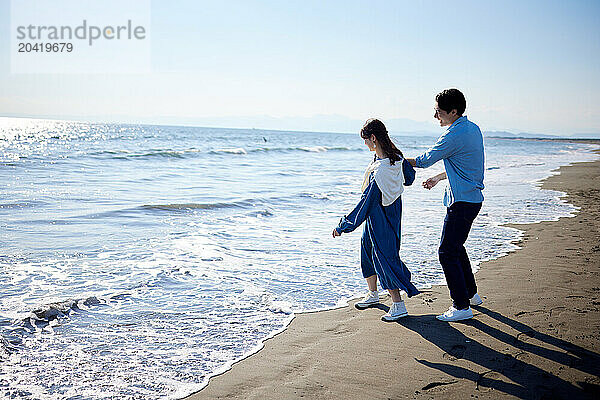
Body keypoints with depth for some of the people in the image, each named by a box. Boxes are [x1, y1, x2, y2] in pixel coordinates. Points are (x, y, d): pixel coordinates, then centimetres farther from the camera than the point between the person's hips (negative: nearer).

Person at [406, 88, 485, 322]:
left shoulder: (455, 135, -19)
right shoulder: (473, 129, 11)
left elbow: (425, 160, -11)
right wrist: (438, 178, 25)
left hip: (462, 202, -10)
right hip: (472, 199, 10)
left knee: (447, 253, -5)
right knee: (456, 248, 22)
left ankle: (462, 306, 0)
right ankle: (471, 294, 33)